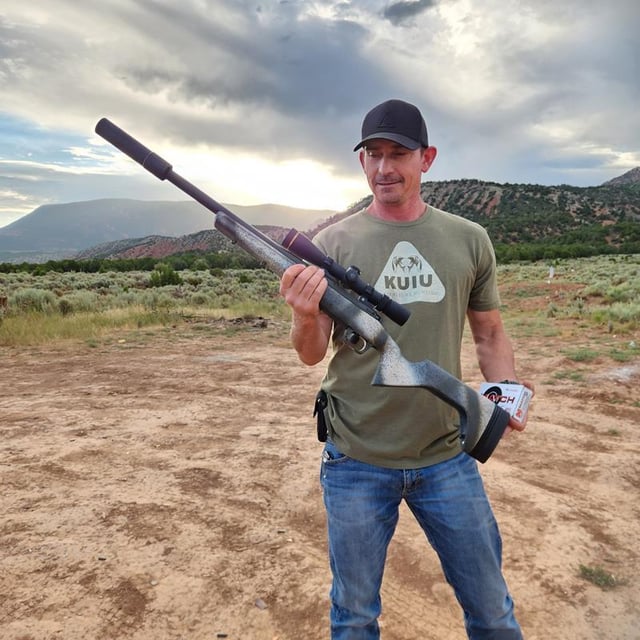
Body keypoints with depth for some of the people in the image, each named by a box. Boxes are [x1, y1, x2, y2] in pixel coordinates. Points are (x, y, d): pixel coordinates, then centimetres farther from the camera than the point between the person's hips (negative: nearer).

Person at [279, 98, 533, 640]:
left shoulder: (469, 240, 1)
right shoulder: (334, 243, -4)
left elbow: (490, 334, 9)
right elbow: (312, 354, -5)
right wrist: (304, 314, -27)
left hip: (447, 458, 2)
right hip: (357, 462, -1)